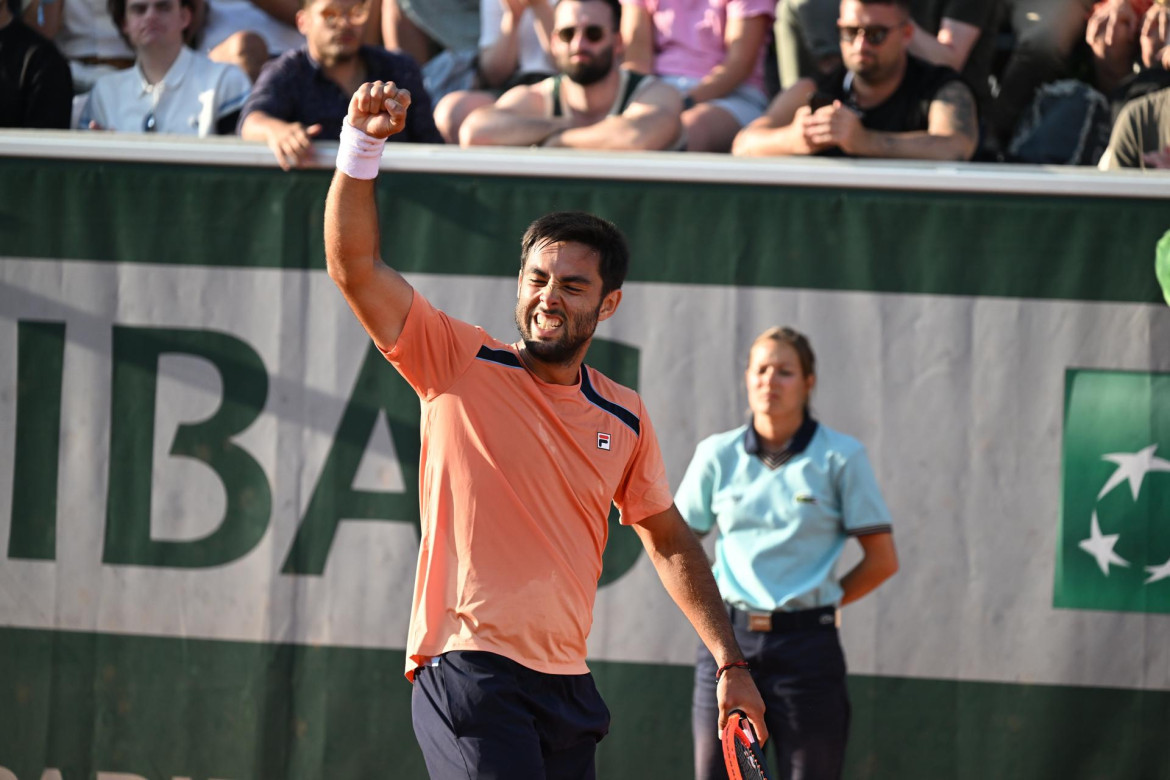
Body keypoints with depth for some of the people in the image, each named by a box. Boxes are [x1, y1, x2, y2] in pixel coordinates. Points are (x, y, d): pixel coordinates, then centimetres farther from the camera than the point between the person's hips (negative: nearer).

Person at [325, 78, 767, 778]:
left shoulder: (625, 418, 12)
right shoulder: (459, 364, 1)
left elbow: (670, 541, 22)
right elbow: (355, 266, -7)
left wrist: (730, 663, 17)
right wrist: (363, 143, -19)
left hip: (567, 686, 5)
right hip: (465, 663, -5)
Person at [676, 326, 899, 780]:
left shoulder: (840, 458, -2)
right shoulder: (717, 454, 6)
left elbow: (882, 560, 2)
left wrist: (821, 601, 4)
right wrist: (713, 600, 8)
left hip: (806, 642, -3)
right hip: (729, 640, 3)